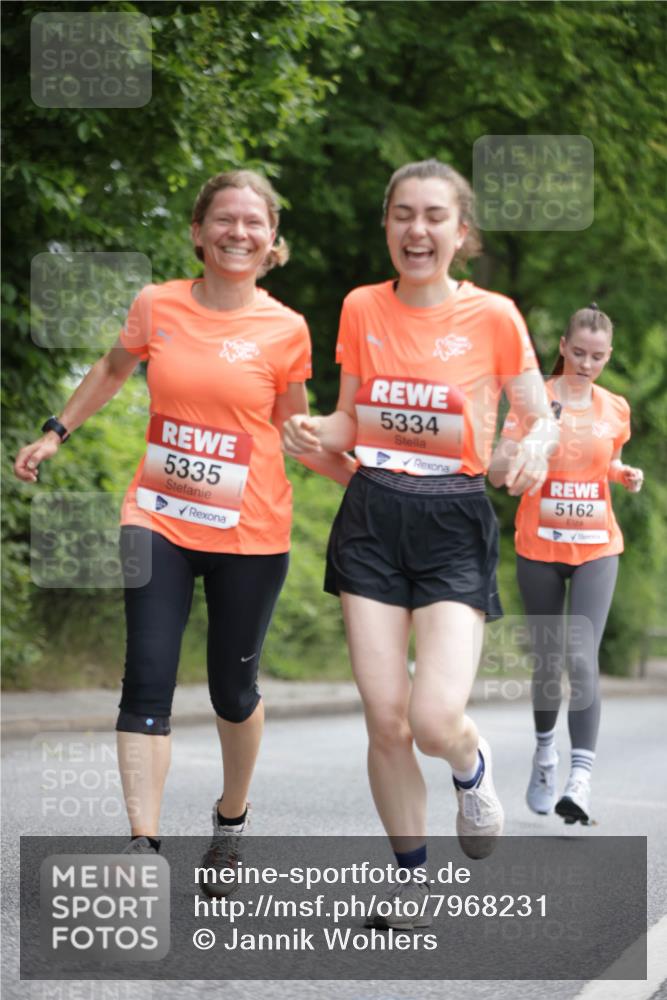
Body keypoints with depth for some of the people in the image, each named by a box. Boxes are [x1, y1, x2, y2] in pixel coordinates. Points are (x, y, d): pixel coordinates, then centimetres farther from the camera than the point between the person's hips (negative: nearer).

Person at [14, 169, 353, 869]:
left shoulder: (285, 330, -3)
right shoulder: (156, 306, 0)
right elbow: (113, 370, 20)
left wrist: (371, 479, -6)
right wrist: (56, 434, 16)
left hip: (249, 532, -1)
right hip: (159, 521, 1)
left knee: (233, 688, 9)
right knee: (147, 681, -10)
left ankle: (231, 819, 34)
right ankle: (143, 846, -11)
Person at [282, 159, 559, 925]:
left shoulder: (493, 317, -4)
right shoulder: (361, 309, 5)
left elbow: (542, 418, 5)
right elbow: (351, 422, 13)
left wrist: (536, 449, -18)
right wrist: (312, 432, -9)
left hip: (454, 525, -2)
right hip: (371, 520, 3)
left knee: (435, 722, -17)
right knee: (386, 721, -2)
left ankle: (472, 767, 21)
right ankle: (411, 876, 19)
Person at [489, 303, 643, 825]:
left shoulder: (615, 409, 6)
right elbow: (496, 472, -7)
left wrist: (626, 474, 1)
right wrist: (526, 446, -27)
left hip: (596, 549, 1)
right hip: (540, 547, -1)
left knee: (583, 657, -15)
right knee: (548, 660, 8)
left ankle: (582, 777, -20)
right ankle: (545, 752, 35)